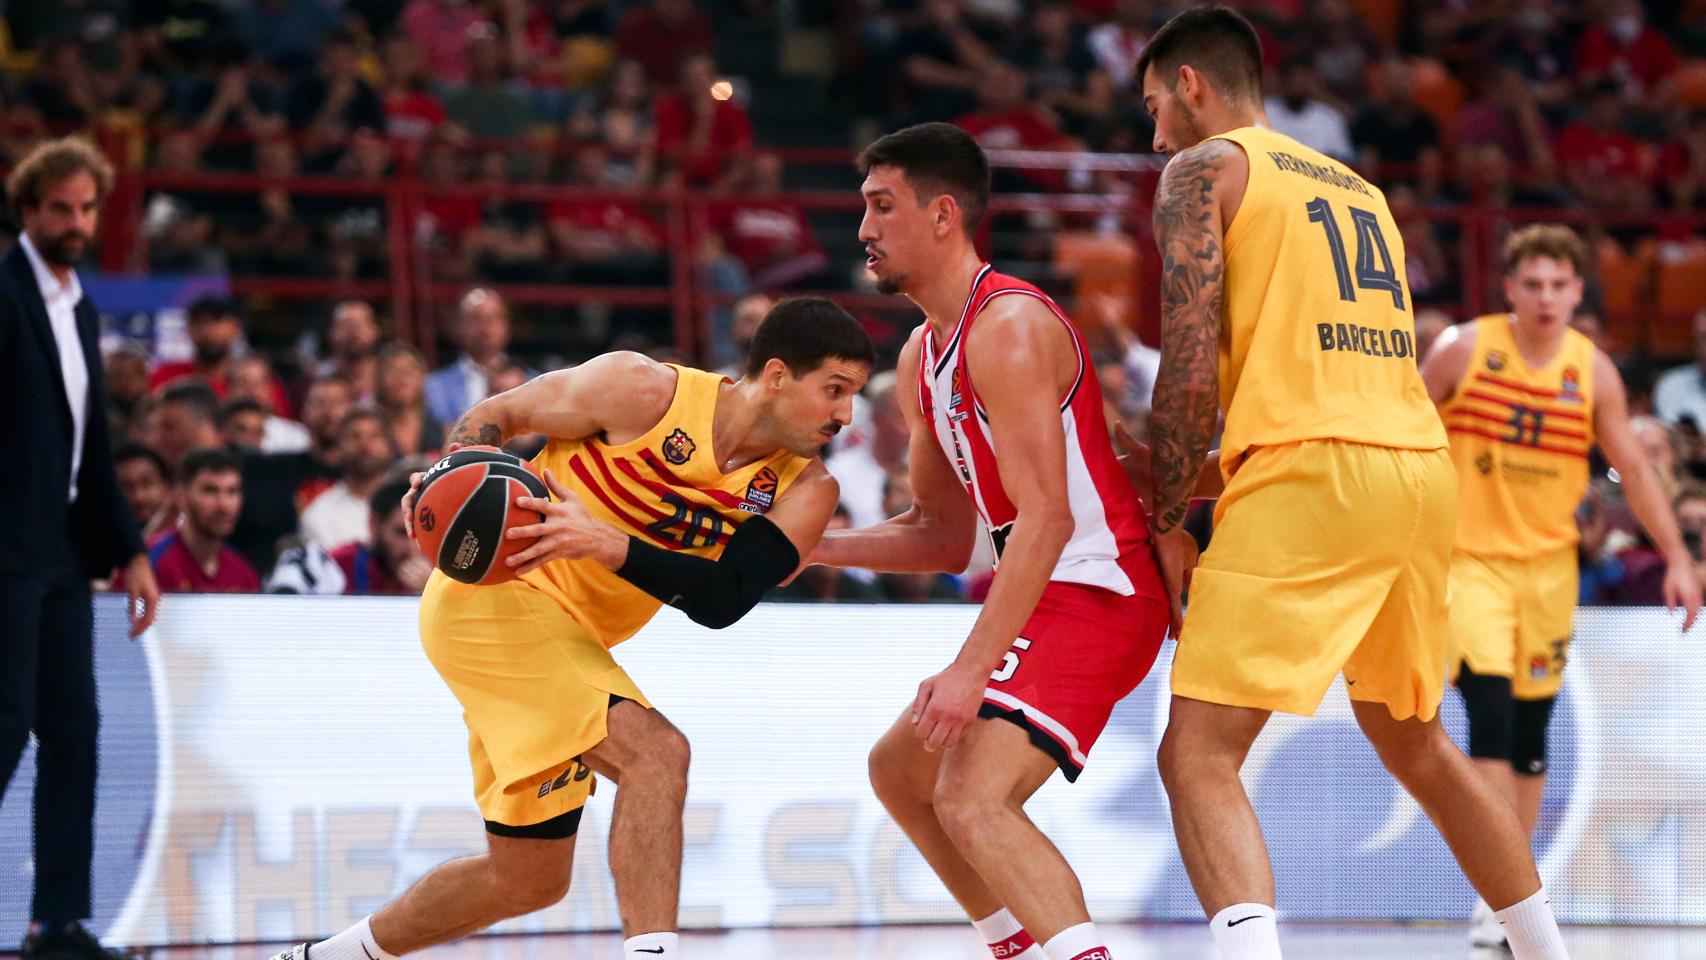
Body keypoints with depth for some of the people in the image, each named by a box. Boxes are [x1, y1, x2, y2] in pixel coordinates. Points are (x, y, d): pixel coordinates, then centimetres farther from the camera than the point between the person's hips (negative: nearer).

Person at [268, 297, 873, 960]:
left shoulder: (805, 490, -5)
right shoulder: (646, 391, -16)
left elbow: (722, 601, -18)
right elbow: (494, 415, -3)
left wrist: (610, 545, -33)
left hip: (571, 641, 8)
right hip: (493, 596, -8)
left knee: (530, 878, 16)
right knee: (656, 754, -27)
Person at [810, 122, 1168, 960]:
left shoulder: (1008, 326, -18)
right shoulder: (922, 358, 13)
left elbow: (1045, 518, -25)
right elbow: (944, 536, 20)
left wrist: (972, 669, -30)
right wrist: (806, 548, 8)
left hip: (1096, 590, -11)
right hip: (1048, 597, 11)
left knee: (971, 798, -25)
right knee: (900, 769, 21)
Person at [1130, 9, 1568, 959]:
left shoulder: (1204, 169, 4)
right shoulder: (1358, 188, 26)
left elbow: (1191, 367, -6)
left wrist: (1167, 523, 2)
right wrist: (1209, 481, 29)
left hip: (1310, 477, -8)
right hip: (1423, 464, 8)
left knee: (1199, 757, -10)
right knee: (1415, 742, 26)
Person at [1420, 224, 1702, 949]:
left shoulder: (1592, 371, -1)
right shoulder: (1465, 351, -8)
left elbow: (1632, 468, 4)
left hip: (1548, 564, 3)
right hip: (1469, 558, -3)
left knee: (1531, 730, 8)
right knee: (1491, 716, -17)